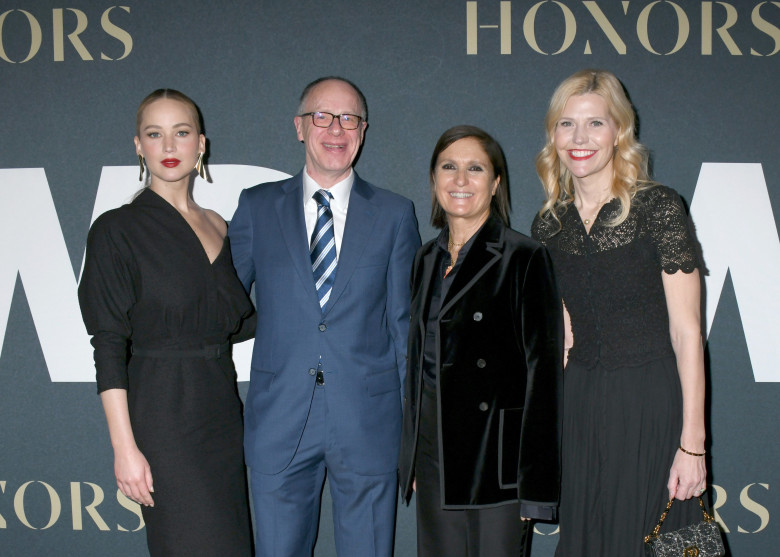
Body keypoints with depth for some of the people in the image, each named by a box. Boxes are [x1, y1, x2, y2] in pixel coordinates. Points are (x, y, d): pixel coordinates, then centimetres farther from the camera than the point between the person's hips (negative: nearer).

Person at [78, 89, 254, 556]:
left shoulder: (217, 226, 11)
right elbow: (109, 347, -10)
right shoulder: (118, 230, -5)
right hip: (164, 416, -5)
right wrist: (125, 447, -14)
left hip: (222, 411, 6)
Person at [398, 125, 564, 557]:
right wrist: (410, 458, 14)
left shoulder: (523, 258, -8)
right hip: (433, 456, 5)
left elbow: (544, 371, -10)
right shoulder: (427, 259, 11)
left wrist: (535, 483, -13)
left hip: (496, 457, -5)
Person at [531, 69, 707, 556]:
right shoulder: (548, 225, 5)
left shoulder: (658, 208, -9)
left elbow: (687, 333, -11)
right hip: (580, 403, 5)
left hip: (652, 404, -4)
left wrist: (693, 442, -14)